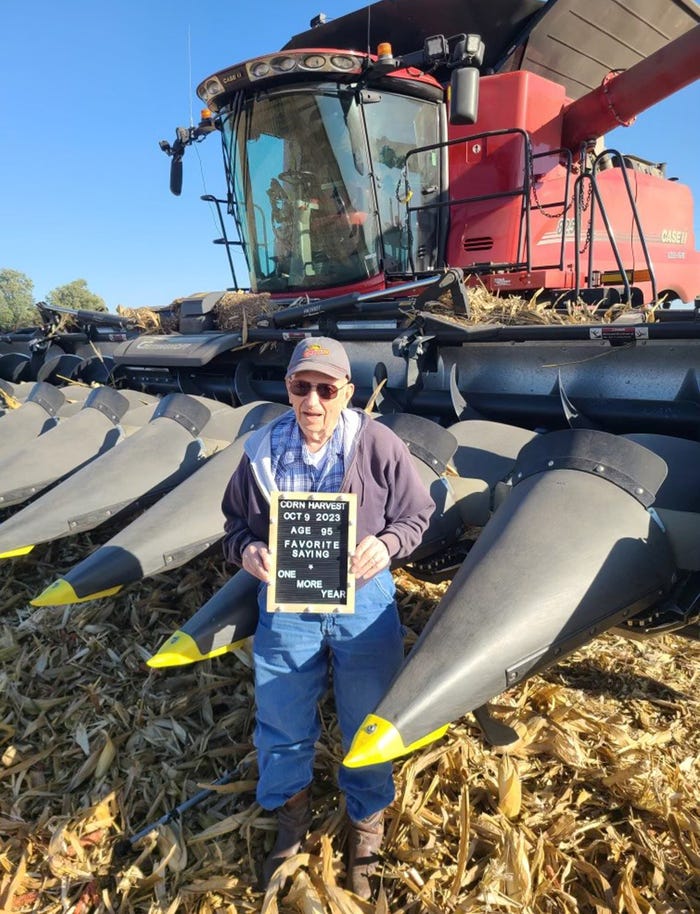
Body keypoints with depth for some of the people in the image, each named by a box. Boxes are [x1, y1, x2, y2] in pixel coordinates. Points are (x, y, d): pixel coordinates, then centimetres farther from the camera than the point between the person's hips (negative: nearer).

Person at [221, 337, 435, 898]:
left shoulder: (379, 446, -12)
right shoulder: (264, 451, -7)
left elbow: (416, 514, -3)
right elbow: (237, 518, 5)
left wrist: (386, 545, -22)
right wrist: (246, 548, -16)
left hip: (363, 603, -1)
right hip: (285, 605, 2)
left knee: (366, 725, 16)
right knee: (282, 722, 17)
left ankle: (368, 826, 46)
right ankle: (292, 818, 49)